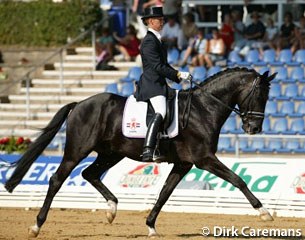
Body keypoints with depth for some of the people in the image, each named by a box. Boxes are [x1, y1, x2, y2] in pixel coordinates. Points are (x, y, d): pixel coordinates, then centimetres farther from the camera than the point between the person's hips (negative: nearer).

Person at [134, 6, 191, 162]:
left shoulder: (156, 39, 20)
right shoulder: (149, 41, -12)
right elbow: (157, 66, -19)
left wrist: (179, 76, 17)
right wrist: (178, 75, -16)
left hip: (159, 83, 11)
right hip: (152, 83, -11)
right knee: (160, 113, -28)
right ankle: (148, 152, -39)